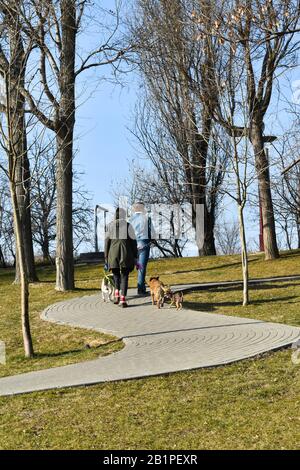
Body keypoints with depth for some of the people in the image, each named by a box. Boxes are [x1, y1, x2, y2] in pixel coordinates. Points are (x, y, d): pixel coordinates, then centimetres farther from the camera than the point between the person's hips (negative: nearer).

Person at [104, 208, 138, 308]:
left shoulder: (110, 226, 4)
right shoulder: (128, 226, 1)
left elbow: (107, 242, 3)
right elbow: (133, 242, 0)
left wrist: (106, 258, 9)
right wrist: (135, 258, 6)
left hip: (113, 254, 1)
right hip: (126, 254, -1)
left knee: (116, 274, 22)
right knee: (124, 277, 6)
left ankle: (117, 294, 5)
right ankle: (122, 300, -3)